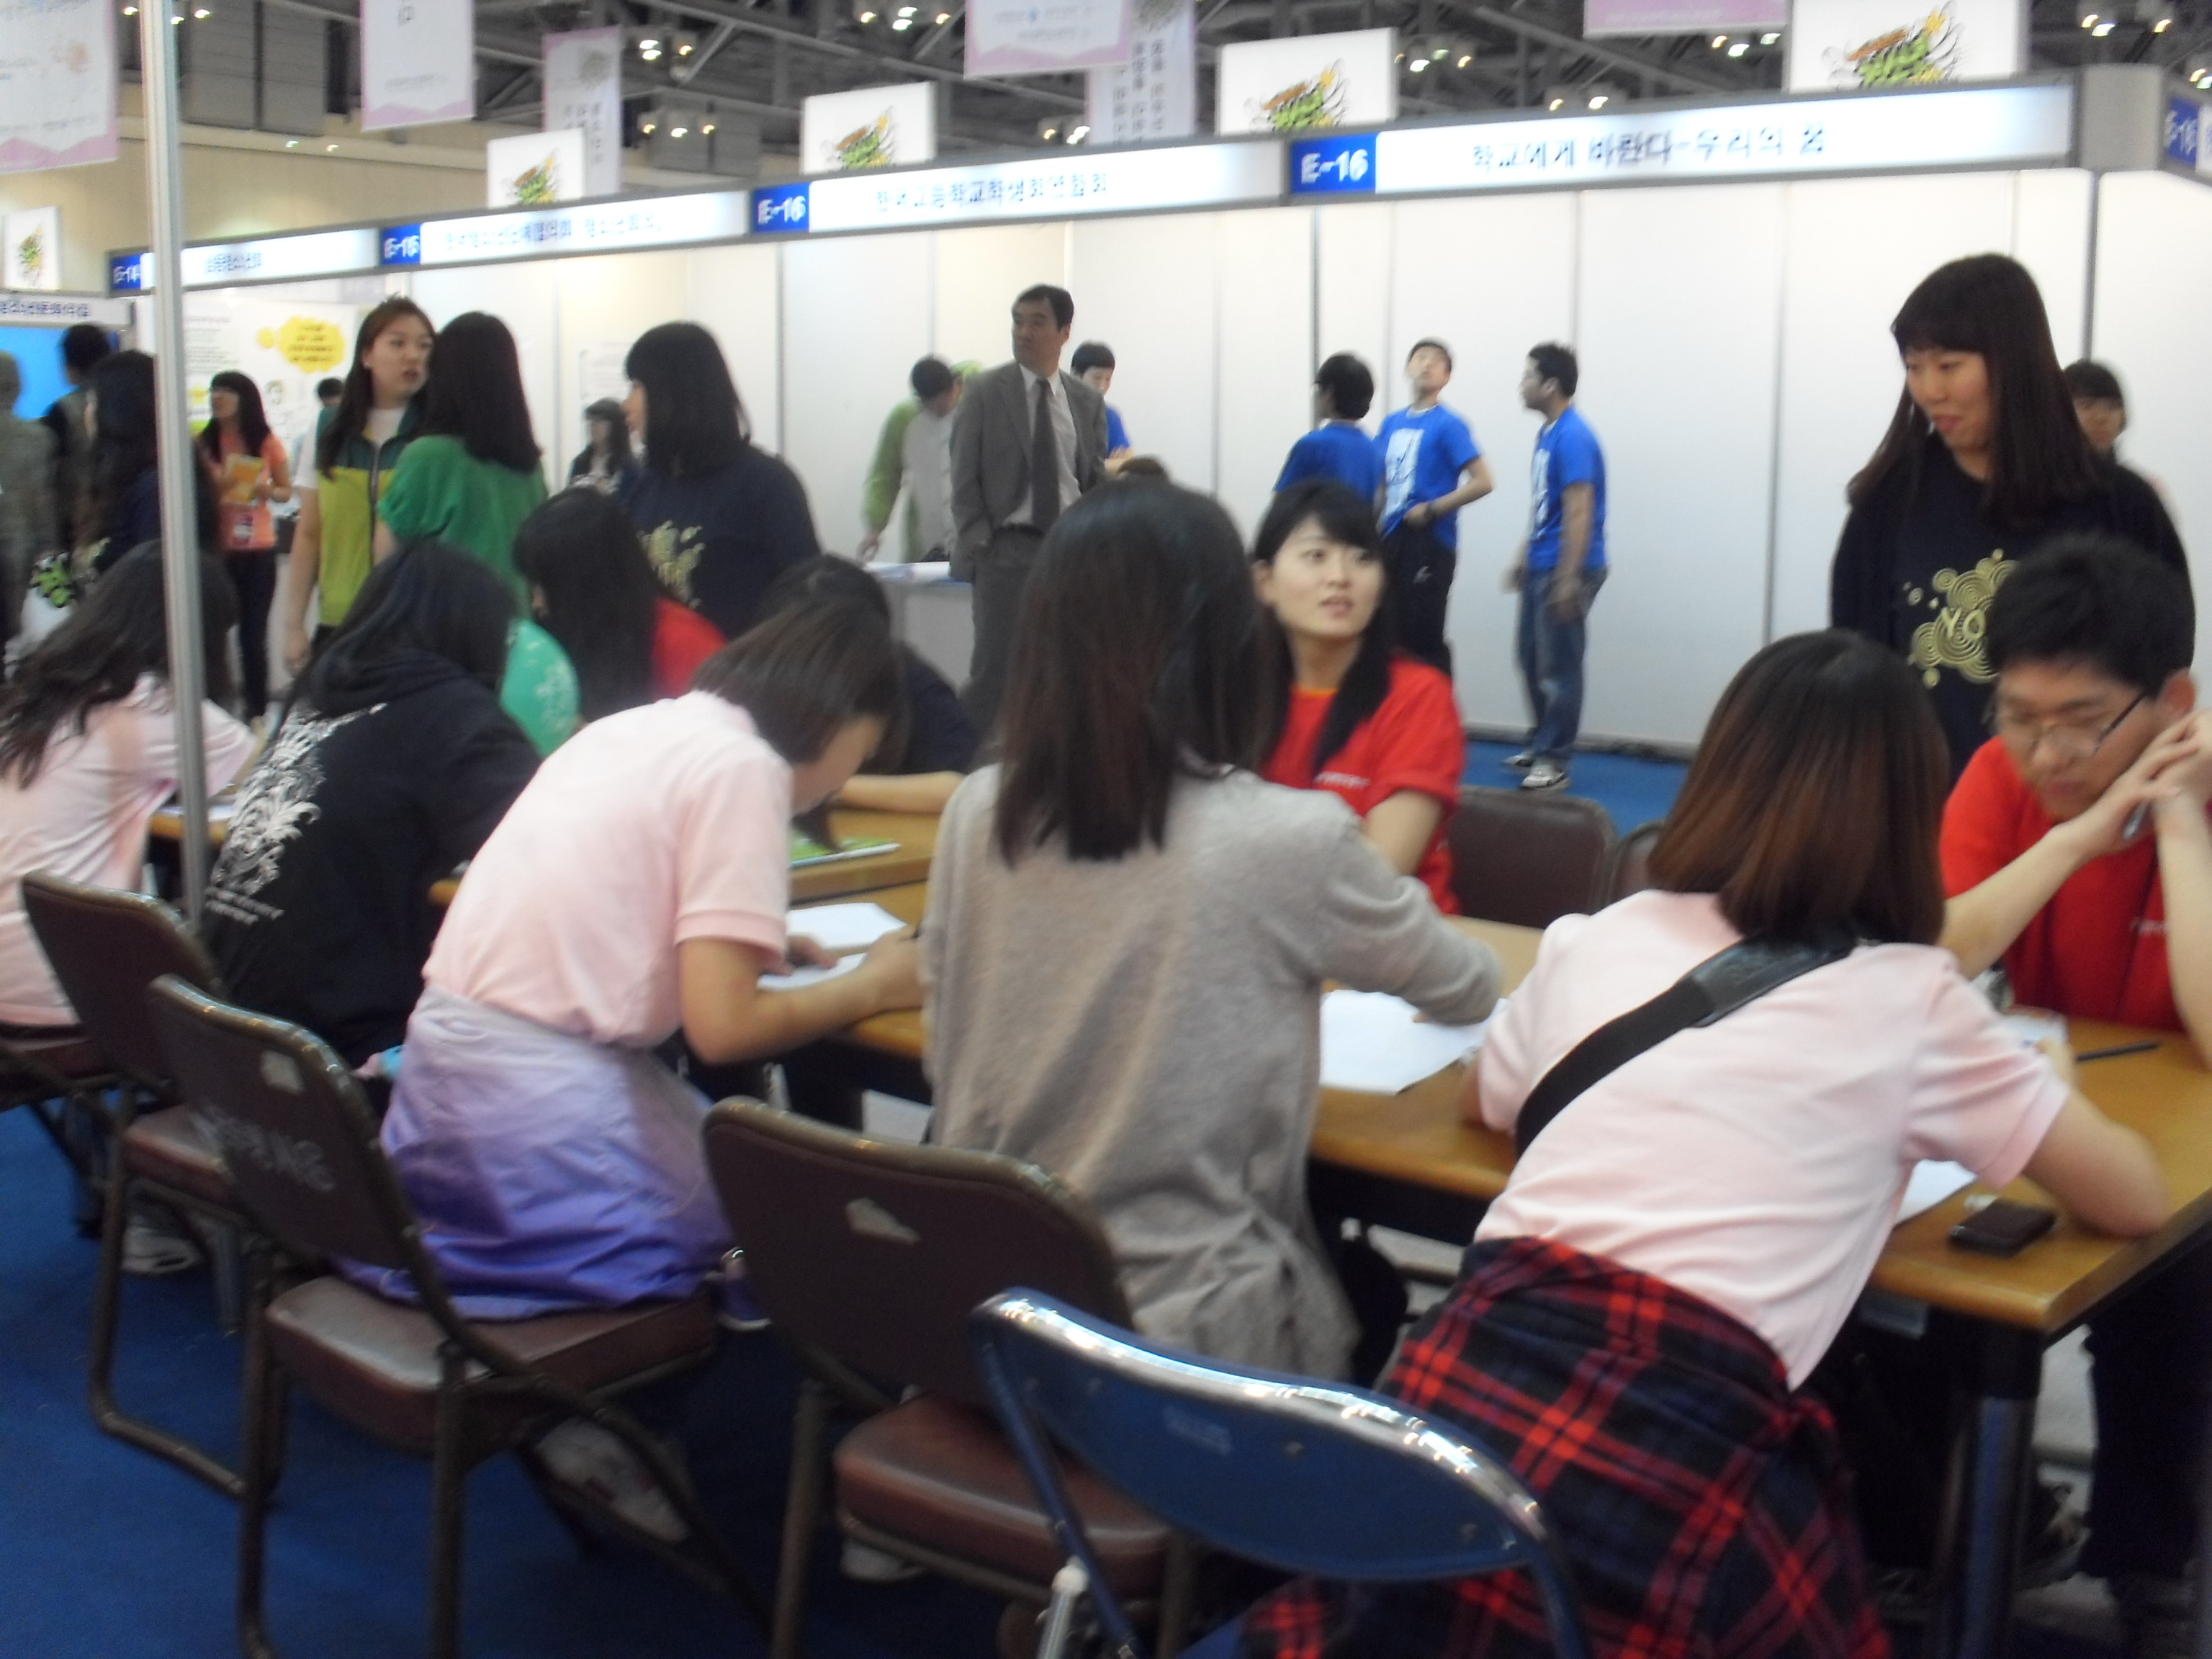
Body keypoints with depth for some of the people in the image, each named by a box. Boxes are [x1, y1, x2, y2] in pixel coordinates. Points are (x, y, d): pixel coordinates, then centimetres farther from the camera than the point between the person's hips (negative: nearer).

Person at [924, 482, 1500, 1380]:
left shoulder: (977, 813, -7)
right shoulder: (1289, 841, -19)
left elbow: (947, 1060, 6)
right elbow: (1469, 988, 0)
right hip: (1181, 1332, -4)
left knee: (1340, 1267, 31)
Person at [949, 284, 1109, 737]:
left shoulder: (1088, 402, 9)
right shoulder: (985, 392, 0)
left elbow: (1096, 481, 13)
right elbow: (964, 477, -2)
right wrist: (978, 544, -9)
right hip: (1007, 548, -3)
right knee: (995, 666, -6)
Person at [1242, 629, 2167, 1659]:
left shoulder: (1595, 940, 16)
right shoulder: (1907, 998, 7)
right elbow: (2134, 1200, 19)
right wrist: (2049, 1081, 38)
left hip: (1457, 1387, 4)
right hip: (1672, 1448, -4)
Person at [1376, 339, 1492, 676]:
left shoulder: (1448, 425, -9)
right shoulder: (1392, 422, 11)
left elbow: (1482, 482, -15)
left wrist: (1431, 510, -15)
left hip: (1430, 544, -7)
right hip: (1392, 539, 7)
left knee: (1424, 639, -4)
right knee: (1394, 634, 13)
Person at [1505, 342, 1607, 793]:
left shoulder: (1572, 437, -17)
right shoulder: (1547, 432, 12)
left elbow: (1579, 511, -21)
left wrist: (1568, 579, -23)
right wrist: (1525, 557, 22)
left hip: (1565, 569, -9)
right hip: (1540, 566, 9)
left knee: (1558, 665, -2)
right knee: (1531, 654, 16)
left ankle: (1554, 760, 5)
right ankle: (1541, 744, 29)